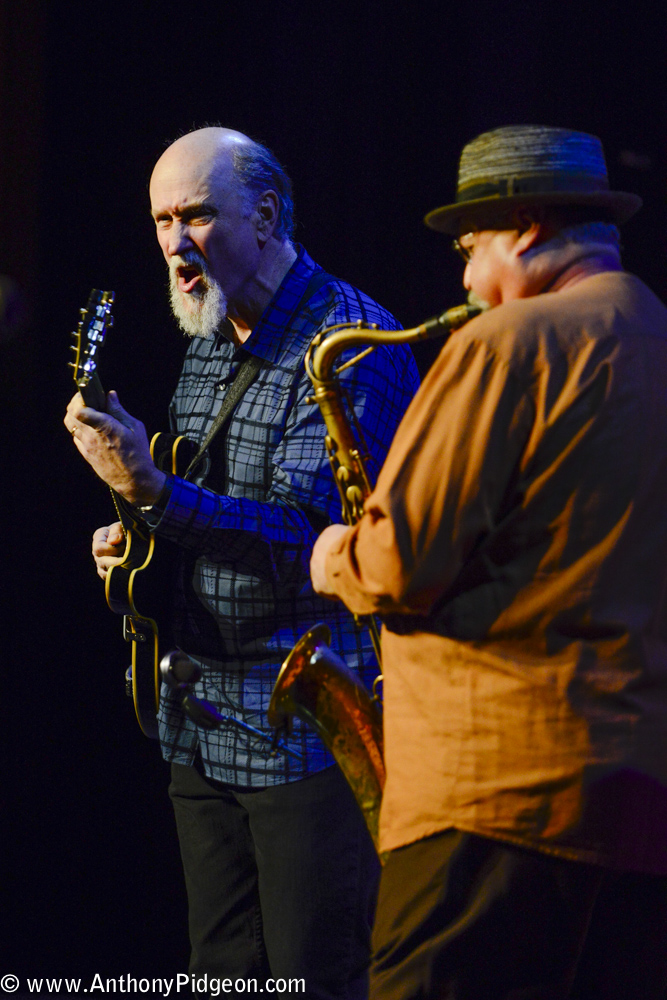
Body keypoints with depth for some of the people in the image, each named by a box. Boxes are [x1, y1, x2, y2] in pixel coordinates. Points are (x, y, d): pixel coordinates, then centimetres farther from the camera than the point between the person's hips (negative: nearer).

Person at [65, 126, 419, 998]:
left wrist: (152, 491, -33)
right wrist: (138, 541, 5)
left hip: (313, 728, -8)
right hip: (204, 730, 8)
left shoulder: (351, 344, -14)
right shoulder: (207, 348, 14)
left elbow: (309, 538, -24)